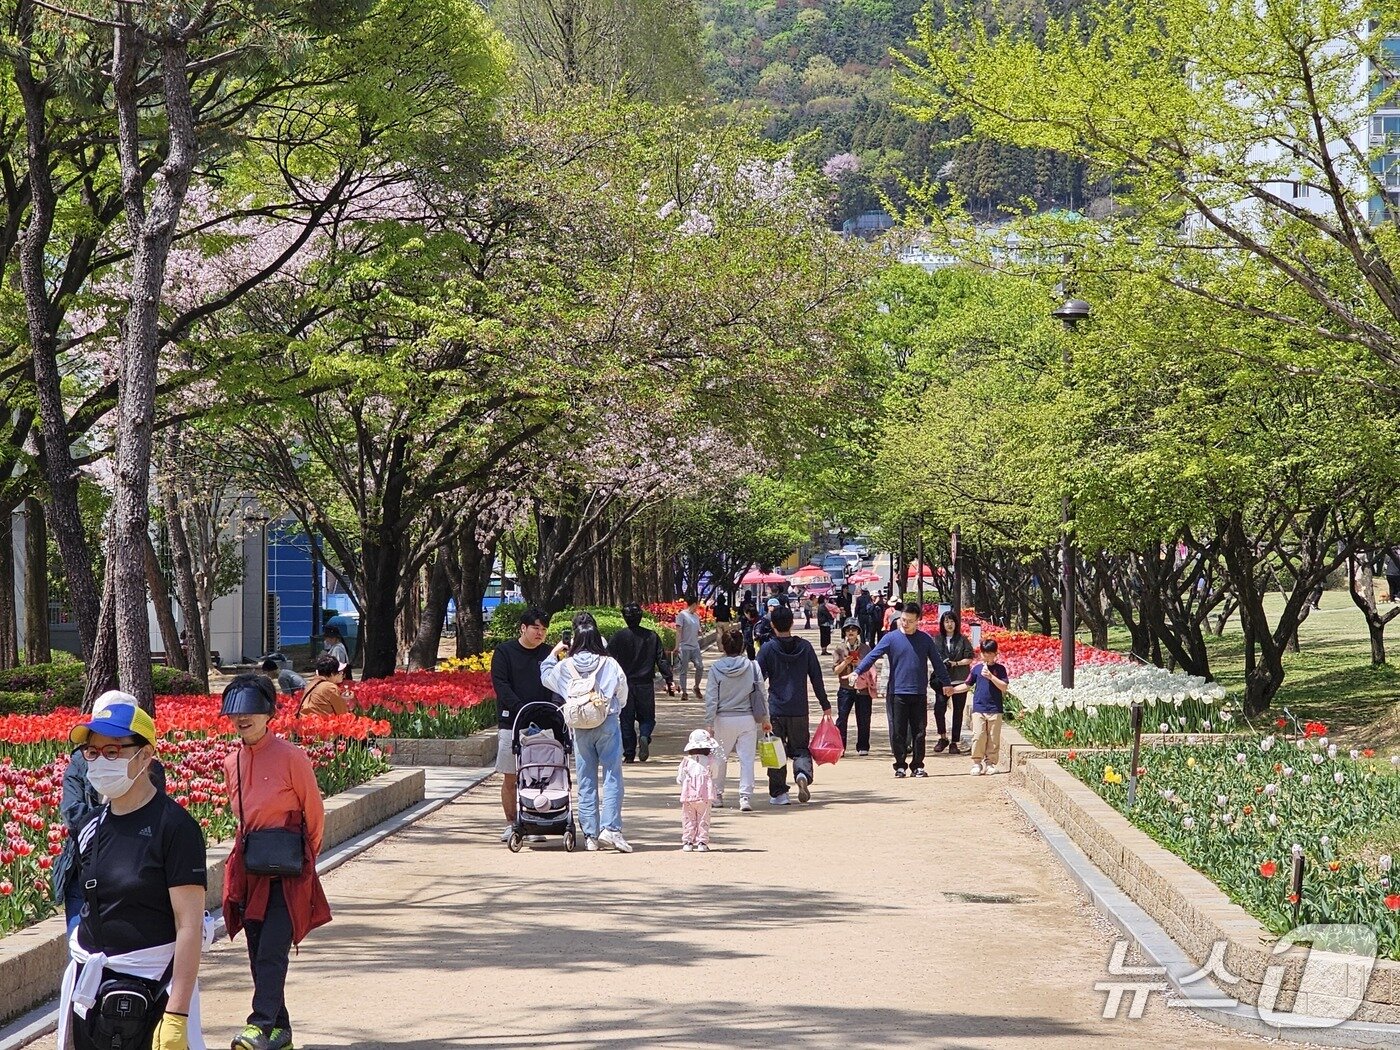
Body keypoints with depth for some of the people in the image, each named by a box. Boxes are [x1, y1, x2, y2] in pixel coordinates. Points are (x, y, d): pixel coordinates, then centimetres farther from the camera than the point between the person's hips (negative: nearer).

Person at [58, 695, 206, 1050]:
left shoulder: (174, 826, -11)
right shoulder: (91, 826, 9)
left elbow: (190, 926, -15)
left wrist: (177, 1017, -20)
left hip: (152, 992, -6)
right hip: (90, 991, 6)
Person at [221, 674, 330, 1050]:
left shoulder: (290, 756, -10)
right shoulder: (231, 763, 8)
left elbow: (314, 811, 0)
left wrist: (304, 857, 9)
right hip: (249, 869, 6)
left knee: (273, 948, -14)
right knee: (257, 952, 7)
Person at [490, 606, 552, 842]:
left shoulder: (548, 654, 11)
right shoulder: (504, 652, 2)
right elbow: (500, 685, -6)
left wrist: (553, 708, -14)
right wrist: (521, 708, -18)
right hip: (510, 722, -2)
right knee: (510, 777, 1)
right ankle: (511, 824, 11)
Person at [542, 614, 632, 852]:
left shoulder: (565, 665, -2)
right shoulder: (610, 665, -6)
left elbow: (545, 677, 18)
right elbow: (623, 695, 5)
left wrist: (554, 653, 26)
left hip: (580, 728, 2)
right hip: (608, 725, -2)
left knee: (586, 781, 9)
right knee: (612, 777, 0)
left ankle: (590, 834, 11)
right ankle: (610, 828, -14)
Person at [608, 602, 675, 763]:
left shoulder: (617, 638, -4)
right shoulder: (652, 636, 1)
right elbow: (662, 660, 1)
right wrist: (669, 681, 4)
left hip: (624, 684, -1)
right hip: (646, 684, 1)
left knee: (626, 720, 7)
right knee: (647, 717, 13)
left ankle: (629, 754, 3)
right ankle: (644, 736, -17)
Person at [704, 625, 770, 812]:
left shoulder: (716, 668, -5)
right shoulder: (752, 666, -2)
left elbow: (711, 698, -5)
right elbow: (762, 694, 2)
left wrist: (709, 723, -2)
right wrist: (765, 719, 12)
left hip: (724, 719, 0)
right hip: (748, 718, 0)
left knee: (720, 758, 16)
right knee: (747, 758, 1)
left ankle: (717, 795, 24)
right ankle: (745, 797, -8)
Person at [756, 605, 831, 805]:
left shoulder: (768, 649, -4)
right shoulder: (805, 647, 2)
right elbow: (817, 678, 6)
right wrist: (825, 705, 14)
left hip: (775, 709, -2)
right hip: (800, 710, 2)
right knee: (800, 748, 11)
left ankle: (778, 793, 6)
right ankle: (803, 773, -18)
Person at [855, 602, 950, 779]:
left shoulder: (925, 640, 7)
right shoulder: (891, 638, 0)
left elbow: (936, 662, 14)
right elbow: (872, 656, -9)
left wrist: (946, 683, 13)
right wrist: (858, 671, -23)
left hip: (919, 693, 2)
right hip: (897, 693, -2)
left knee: (919, 731, 5)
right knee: (898, 732, 0)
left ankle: (917, 765, 15)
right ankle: (900, 766, 10)